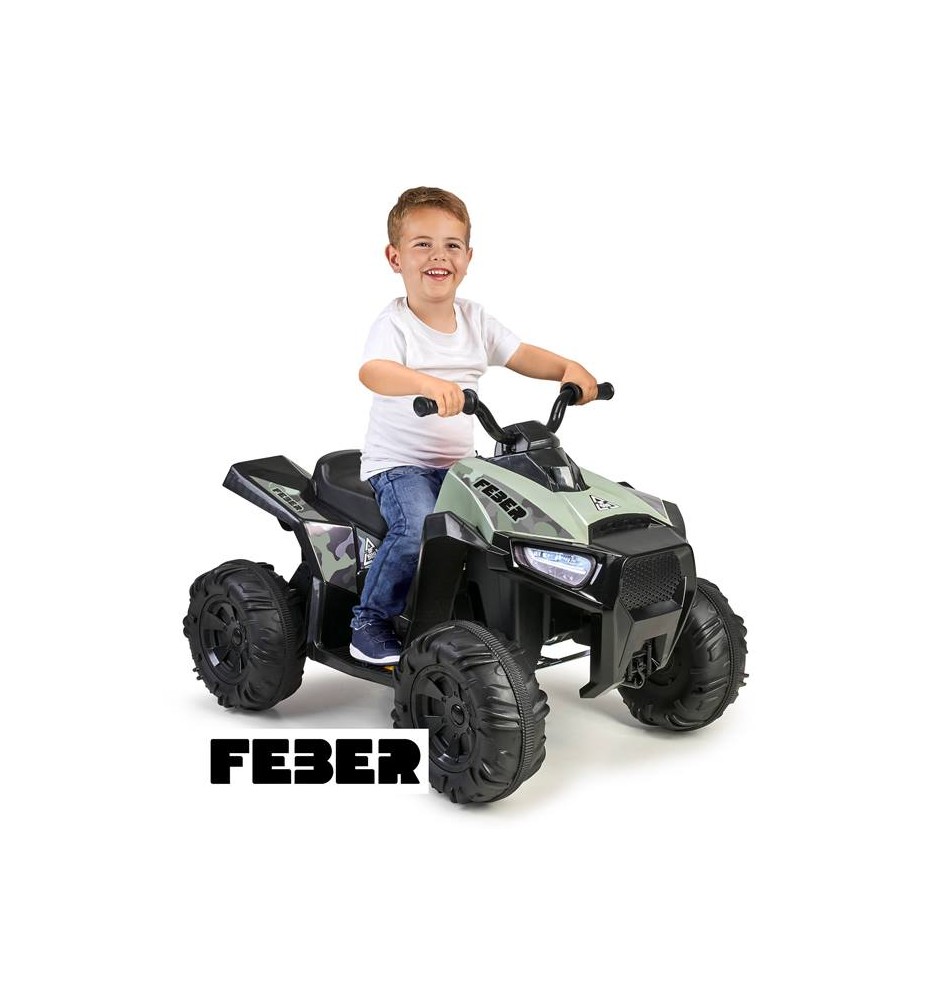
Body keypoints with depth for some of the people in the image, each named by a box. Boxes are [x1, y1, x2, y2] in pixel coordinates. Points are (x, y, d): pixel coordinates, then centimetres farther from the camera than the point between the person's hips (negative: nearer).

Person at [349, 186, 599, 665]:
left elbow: (521, 355, 12)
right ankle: (370, 622, -8)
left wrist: (567, 368, -8)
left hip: (458, 463, 6)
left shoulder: (475, 319, 9)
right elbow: (372, 372, -30)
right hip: (398, 463, -6)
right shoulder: (395, 323, -11)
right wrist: (429, 383, -50)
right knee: (418, 528, -31)